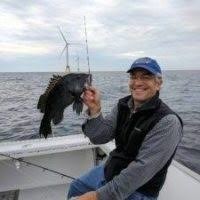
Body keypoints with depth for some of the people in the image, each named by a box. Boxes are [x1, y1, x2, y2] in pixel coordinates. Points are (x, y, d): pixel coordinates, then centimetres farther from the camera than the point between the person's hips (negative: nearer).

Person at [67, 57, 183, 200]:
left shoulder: (167, 122, -25)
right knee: (75, 188, 21)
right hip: (110, 171, 6)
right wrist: (95, 110, -26)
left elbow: (142, 169, -29)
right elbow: (99, 137, -9)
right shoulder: (123, 105, -5)